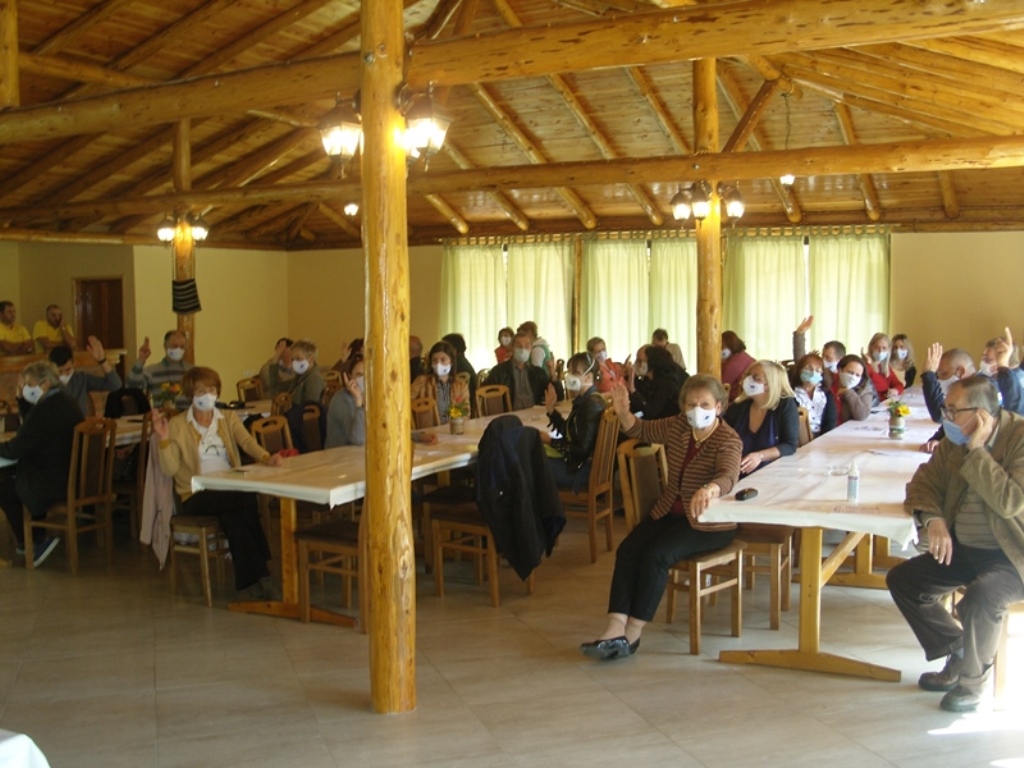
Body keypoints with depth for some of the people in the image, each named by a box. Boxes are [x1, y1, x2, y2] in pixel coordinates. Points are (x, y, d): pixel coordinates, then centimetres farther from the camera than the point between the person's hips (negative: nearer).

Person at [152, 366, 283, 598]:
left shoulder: (228, 418, 14)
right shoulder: (177, 425, 4)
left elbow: (247, 441, -5)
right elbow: (169, 469, -4)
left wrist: (265, 457, -26)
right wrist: (164, 439, -19)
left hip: (229, 491, 3)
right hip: (196, 496, -3)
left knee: (232, 516, -33)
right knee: (247, 499, -31)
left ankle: (250, 578, -21)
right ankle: (256, 573, -22)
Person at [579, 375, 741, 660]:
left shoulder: (728, 440, -17)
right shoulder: (677, 426, 3)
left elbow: (728, 475, -36)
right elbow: (642, 430, 16)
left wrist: (710, 489, -60)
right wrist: (623, 412, -7)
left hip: (709, 522, -6)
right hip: (670, 512, 7)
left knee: (656, 555, -27)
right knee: (627, 550, -17)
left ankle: (631, 635, -19)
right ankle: (615, 628, -28)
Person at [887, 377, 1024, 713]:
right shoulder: (955, 441, 2)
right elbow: (925, 481, 5)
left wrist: (977, 451, -27)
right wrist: (933, 518, -15)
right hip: (963, 549, 8)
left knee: (980, 597, -34)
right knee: (902, 580, -2)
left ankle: (973, 679, -7)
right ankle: (958, 655, 14)